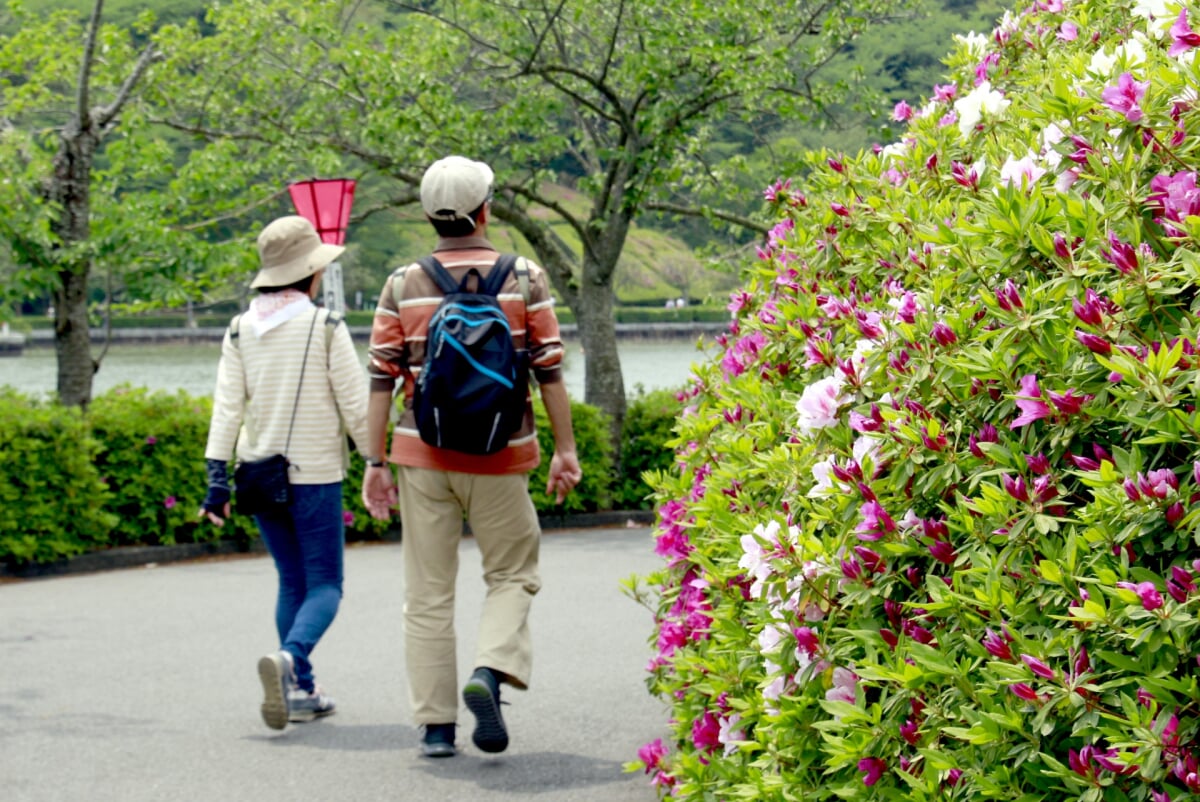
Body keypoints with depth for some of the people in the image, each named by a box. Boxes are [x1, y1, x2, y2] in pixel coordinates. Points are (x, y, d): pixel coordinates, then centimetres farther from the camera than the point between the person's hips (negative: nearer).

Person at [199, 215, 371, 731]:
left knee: (292, 582, 17)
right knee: (325, 585, 1)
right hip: (315, 474, -5)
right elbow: (355, 405, -9)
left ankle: (301, 691, 16)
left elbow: (226, 408, -1)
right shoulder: (325, 327, -9)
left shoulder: (241, 332, 3)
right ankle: (290, 658, -26)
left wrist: (217, 479, 0)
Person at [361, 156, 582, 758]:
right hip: (497, 456, -1)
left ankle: (435, 725, 8)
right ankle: (491, 670, -11)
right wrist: (565, 450, 7)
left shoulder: (403, 285, 1)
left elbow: (381, 379, 0)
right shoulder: (524, 280, -1)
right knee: (512, 573, 14)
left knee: (428, 593, 7)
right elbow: (549, 371, -1)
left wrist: (376, 463, 5)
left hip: (423, 456, 1)